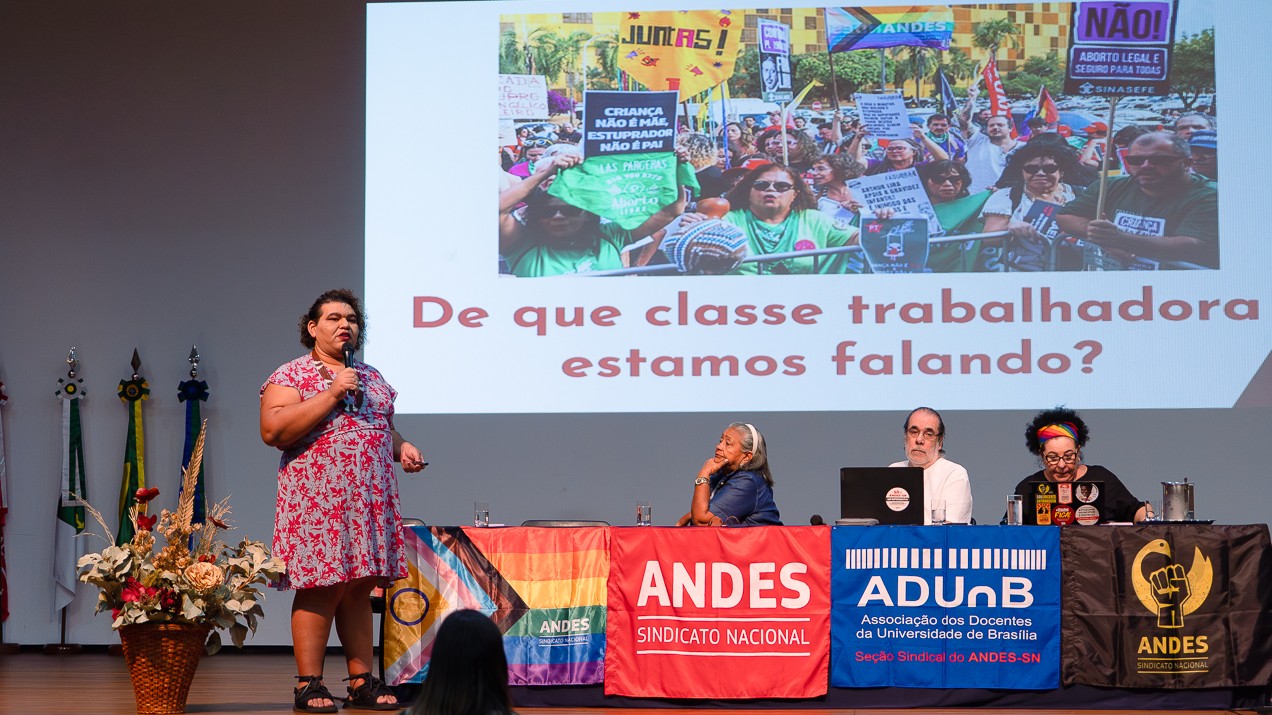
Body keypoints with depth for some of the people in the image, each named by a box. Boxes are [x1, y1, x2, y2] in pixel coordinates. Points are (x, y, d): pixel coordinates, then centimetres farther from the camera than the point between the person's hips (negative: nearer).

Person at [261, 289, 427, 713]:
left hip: (371, 499, 6)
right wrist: (331, 395, -15)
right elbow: (273, 431, -14)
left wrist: (402, 447, 8)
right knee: (321, 589, -8)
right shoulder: (291, 375, -1)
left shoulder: (372, 377, 20)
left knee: (359, 589, 7)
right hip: (317, 499, -6)